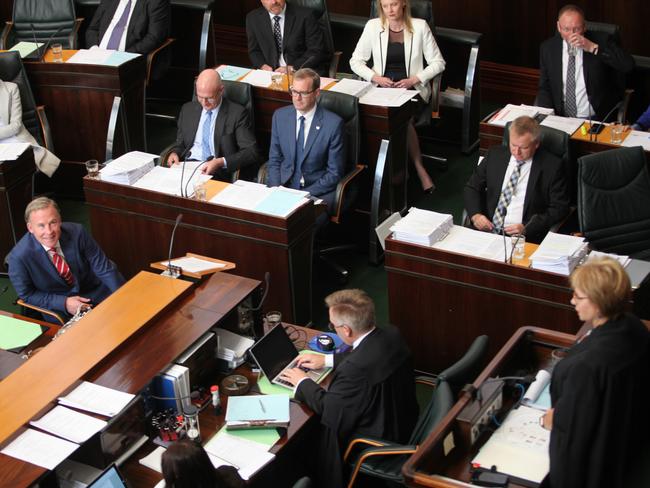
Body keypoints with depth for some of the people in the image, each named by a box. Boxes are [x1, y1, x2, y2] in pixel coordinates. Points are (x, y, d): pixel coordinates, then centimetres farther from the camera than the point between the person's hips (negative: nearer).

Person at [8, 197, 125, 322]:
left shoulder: (76, 232, -20)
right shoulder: (19, 257, -24)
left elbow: (104, 268, -11)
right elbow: (27, 295, -10)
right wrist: (64, 303, -21)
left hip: (93, 290, 3)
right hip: (57, 306, -3)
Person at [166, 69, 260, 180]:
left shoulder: (237, 113, -1)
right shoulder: (188, 109, 15)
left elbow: (252, 153, -7)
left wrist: (221, 162, -20)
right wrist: (175, 153, 1)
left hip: (217, 173, -4)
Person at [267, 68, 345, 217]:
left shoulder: (334, 123, -9)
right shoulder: (280, 116, 6)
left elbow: (334, 173, -6)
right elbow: (274, 160, 12)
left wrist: (306, 194, -16)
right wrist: (276, 188, -7)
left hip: (318, 191, -4)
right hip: (284, 186, 4)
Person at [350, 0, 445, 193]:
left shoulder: (419, 26, -1)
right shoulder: (373, 26, 3)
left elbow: (438, 63, 1)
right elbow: (355, 61, 7)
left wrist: (414, 79, -12)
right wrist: (376, 77, -10)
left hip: (413, 88, -1)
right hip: (382, 87, 1)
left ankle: (419, 168, -21)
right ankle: (419, 168, -22)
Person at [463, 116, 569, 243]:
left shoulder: (552, 166, 0)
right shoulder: (495, 154, 11)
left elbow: (559, 208, -2)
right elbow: (472, 187, 17)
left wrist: (527, 228, -14)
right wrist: (475, 214, -4)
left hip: (525, 237, -3)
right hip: (487, 230, 3)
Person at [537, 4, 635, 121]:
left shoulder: (602, 40, -1)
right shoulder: (548, 48, 7)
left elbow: (628, 65, -14)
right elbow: (544, 88, 12)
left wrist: (593, 48, -20)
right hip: (560, 119, 3)